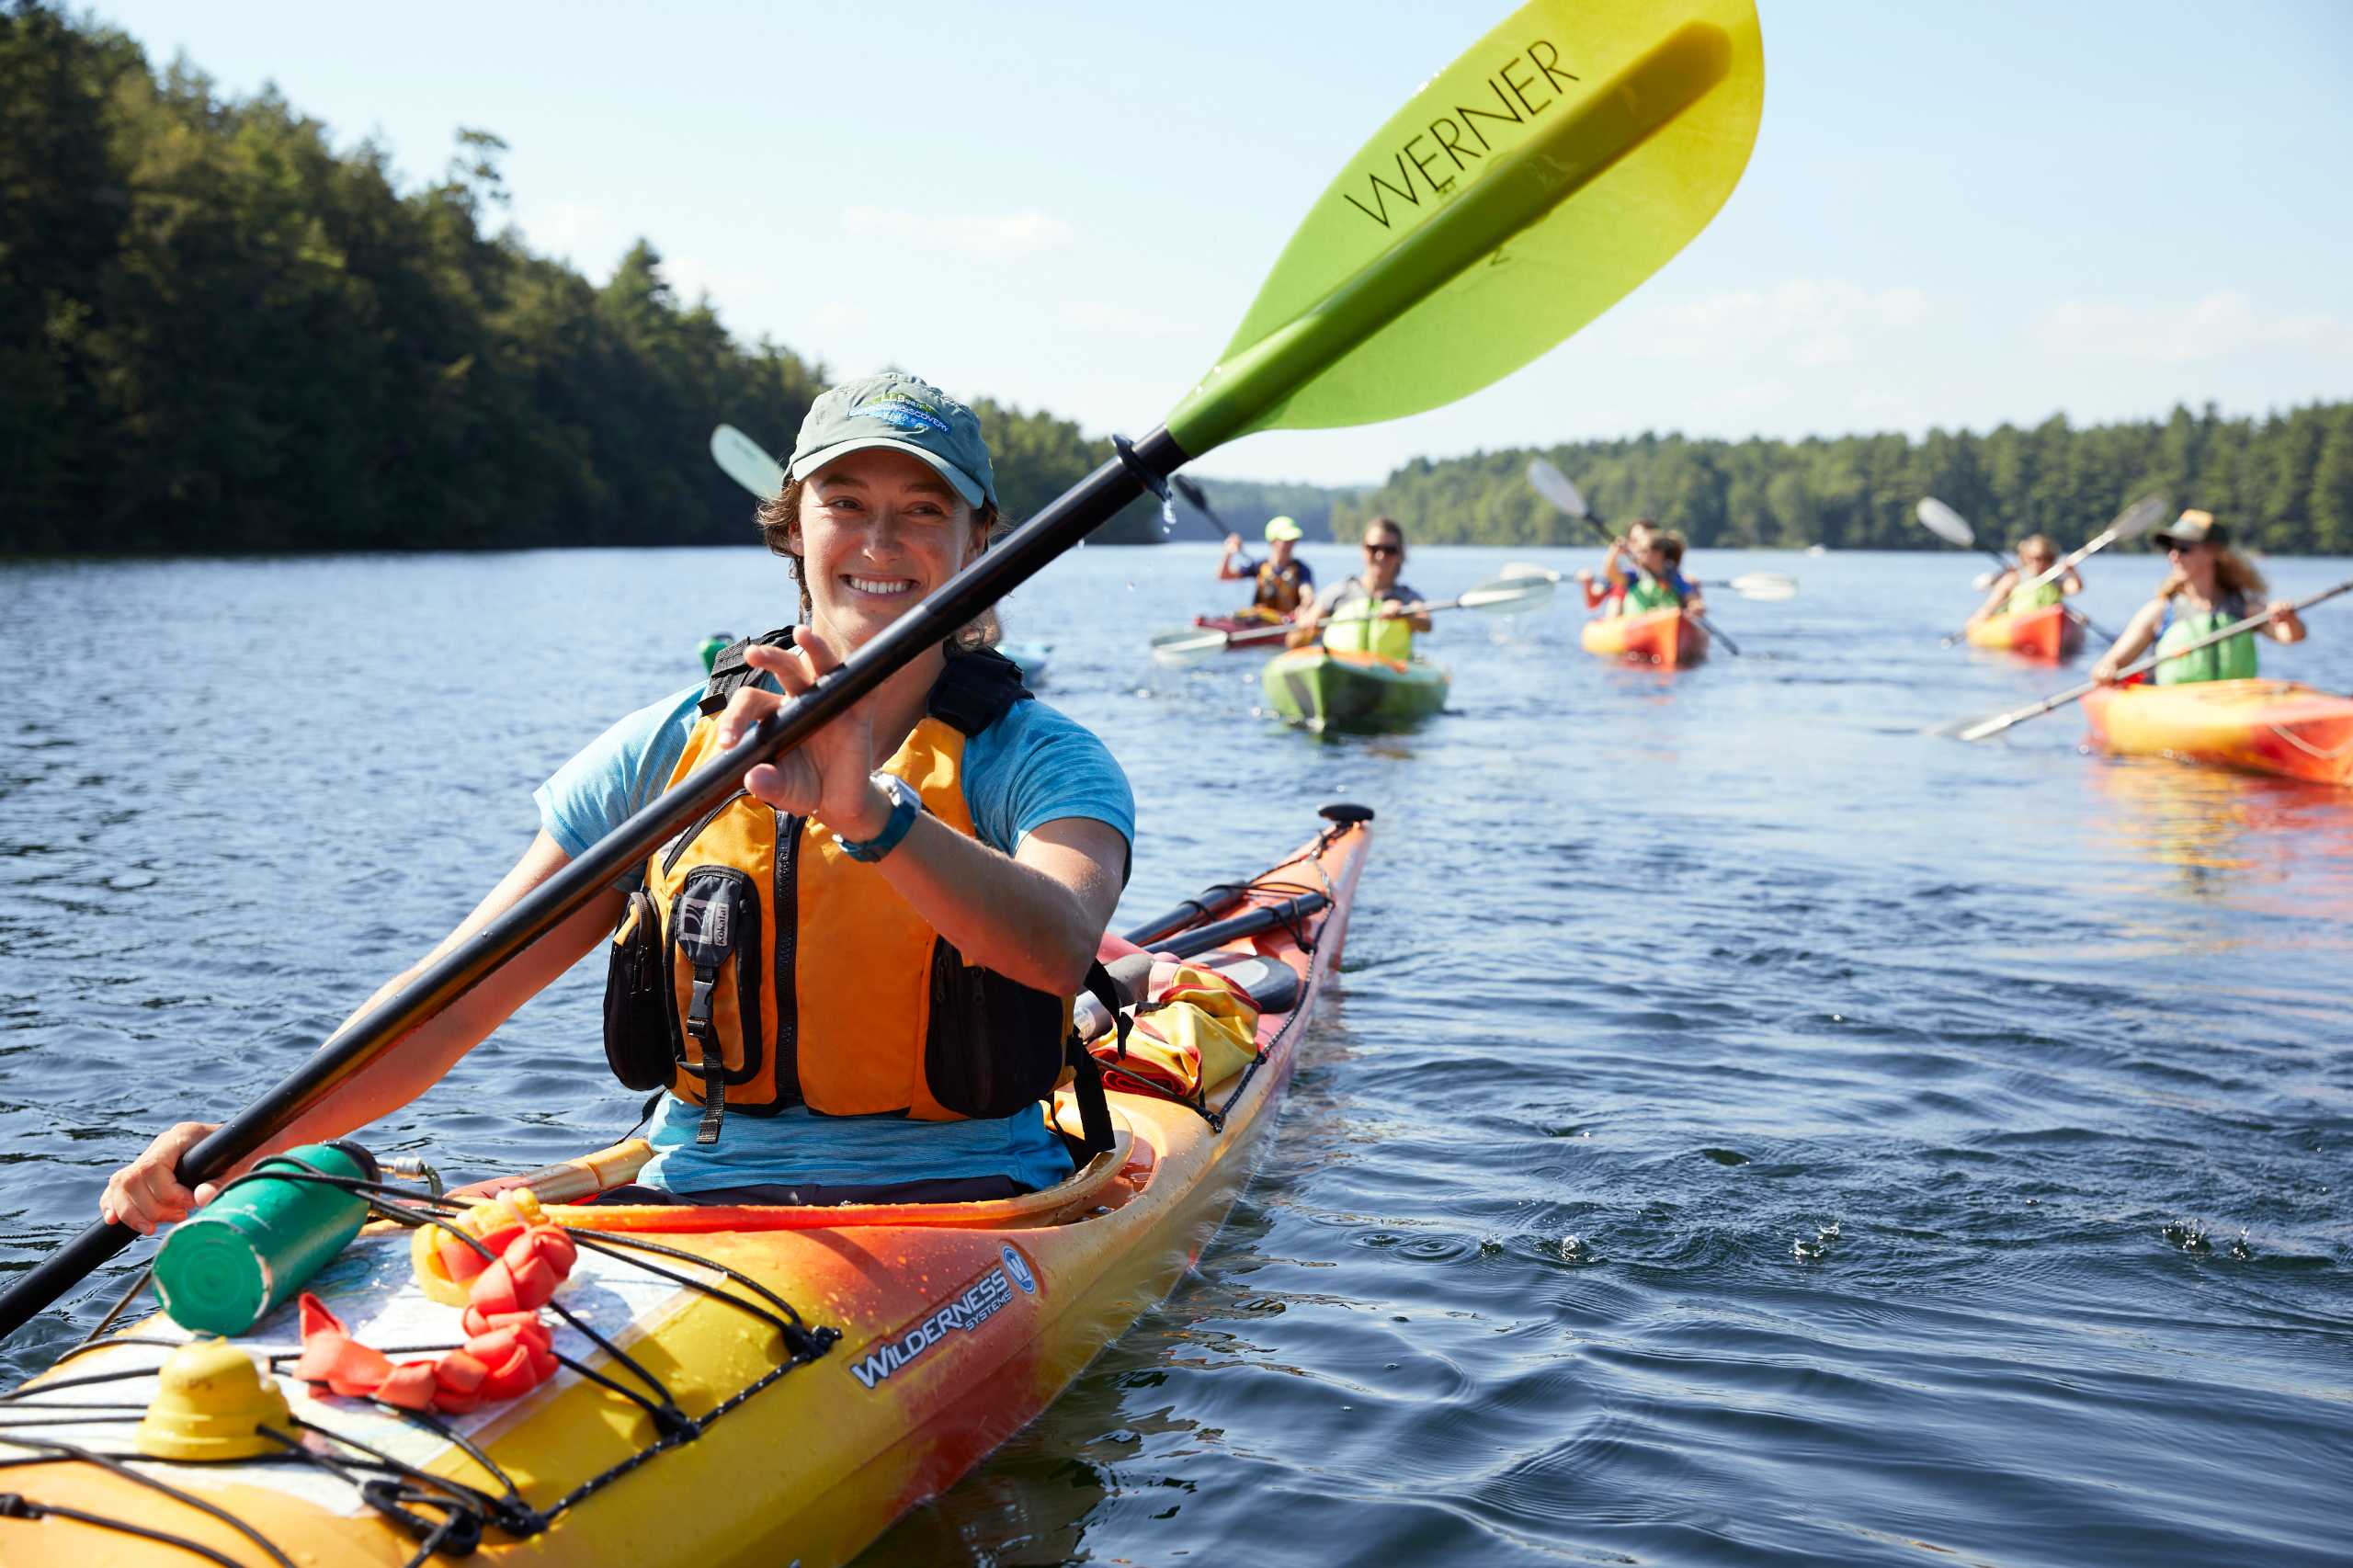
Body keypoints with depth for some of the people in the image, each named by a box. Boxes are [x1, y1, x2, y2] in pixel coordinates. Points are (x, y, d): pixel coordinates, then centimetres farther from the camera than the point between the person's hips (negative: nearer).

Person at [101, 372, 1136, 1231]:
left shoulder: (1036, 759, -1)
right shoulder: (669, 749, 6)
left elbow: (1059, 950, -25)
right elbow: (455, 996, 1)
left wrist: (868, 812, -41)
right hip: (694, 1199, 2)